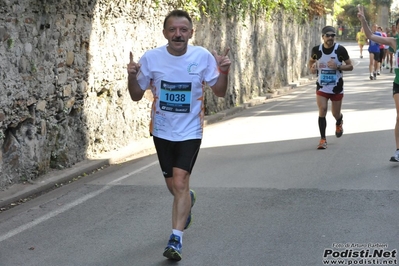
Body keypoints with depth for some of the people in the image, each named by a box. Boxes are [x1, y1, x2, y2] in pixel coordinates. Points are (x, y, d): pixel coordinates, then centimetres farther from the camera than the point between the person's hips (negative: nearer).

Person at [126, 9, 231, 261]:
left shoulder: (203, 56, -11)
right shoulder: (151, 58, -10)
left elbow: (219, 92, -2)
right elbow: (137, 95, -1)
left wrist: (224, 72, -21)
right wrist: (132, 76, -21)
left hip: (190, 131, -2)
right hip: (162, 131, 2)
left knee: (180, 182, -16)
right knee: (173, 185, 15)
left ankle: (176, 238, -7)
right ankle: (188, 199, 51)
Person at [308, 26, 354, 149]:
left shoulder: (340, 50, -11)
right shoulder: (316, 50, -5)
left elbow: (350, 66, -6)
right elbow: (311, 61, 15)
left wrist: (338, 67, -23)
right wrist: (312, 68, -8)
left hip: (336, 87, -1)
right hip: (321, 87, 1)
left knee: (336, 114, 11)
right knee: (322, 110, -12)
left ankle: (339, 124, 49)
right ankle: (323, 139, -1)